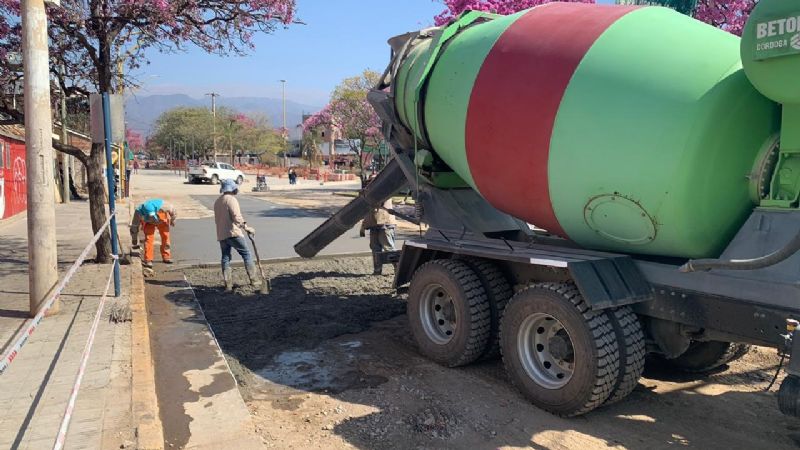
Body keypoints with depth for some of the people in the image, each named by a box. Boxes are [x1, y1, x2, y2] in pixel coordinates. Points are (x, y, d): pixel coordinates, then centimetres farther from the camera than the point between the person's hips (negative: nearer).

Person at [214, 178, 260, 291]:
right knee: (246, 255, 0)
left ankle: (228, 284, 6)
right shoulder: (231, 199, -9)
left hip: (221, 234, 8)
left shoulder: (217, 201, 17)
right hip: (233, 233, -8)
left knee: (225, 258, 9)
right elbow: (237, 217, -19)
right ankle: (254, 281, -1)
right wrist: (247, 227, -15)